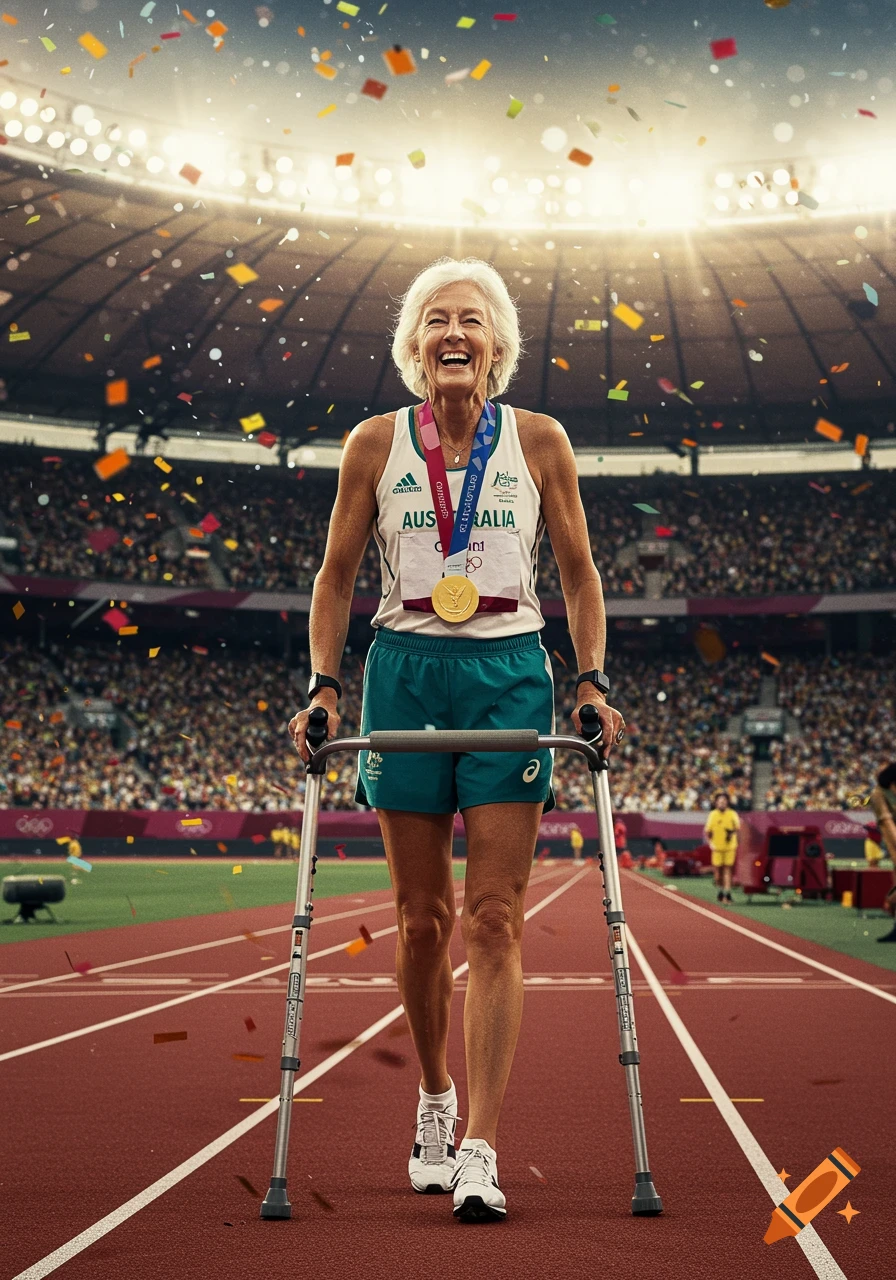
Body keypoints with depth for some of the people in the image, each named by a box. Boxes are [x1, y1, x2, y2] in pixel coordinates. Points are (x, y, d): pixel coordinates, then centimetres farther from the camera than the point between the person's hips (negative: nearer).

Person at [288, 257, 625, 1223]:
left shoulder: (539, 441, 5)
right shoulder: (376, 443, 5)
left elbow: (578, 573, 9)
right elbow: (336, 576, 10)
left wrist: (592, 683, -1)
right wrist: (322, 686, -1)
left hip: (509, 672, -1)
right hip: (406, 671, 1)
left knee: (494, 921, -7)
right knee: (422, 917, 7)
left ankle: (479, 1152, -7)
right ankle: (435, 1098, 29)